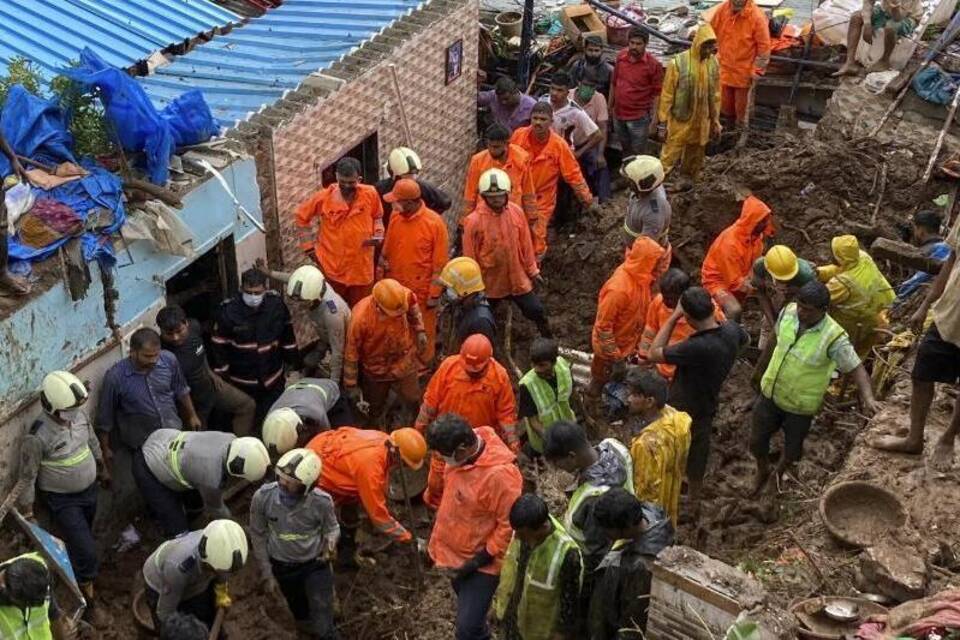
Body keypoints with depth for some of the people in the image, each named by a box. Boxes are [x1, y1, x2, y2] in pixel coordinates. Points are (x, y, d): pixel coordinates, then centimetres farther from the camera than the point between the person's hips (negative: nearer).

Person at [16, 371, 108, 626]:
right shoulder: (37, 437, -30)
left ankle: (77, 574, 51)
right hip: (62, 501, -6)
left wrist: (102, 469, 22)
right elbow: (27, 476, -17)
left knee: (84, 539, 25)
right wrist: (26, 512, -10)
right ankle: (90, 602, 15)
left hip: (89, 490, 6)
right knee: (85, 551, -3)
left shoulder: (79, 414, -12)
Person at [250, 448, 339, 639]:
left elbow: (332, 528, -7)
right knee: (301, 614, 27)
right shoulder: (262, 497, -26)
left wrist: (331, 542, -31)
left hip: (315, 565, -2)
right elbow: (258, 536, -8)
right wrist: (267, 573, -2)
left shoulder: (322, 502, -29)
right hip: (281, 566, 2)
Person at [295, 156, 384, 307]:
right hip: (331, 268, -1)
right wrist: (309, 246, 1)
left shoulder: (371, 194, -8)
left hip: (361, 268, 1)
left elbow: (377, 217, 11)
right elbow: (302, 216, 4)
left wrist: (378, 234, -8)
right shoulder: (323, 197, -11)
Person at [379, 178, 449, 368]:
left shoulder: (434, 223, -18)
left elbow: (439, 263, -14)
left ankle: (424, 363, 31)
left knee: (423, 331, 13)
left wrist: (435, 294, -13)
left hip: (422, 291, -5)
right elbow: (385, 254, 7)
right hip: (396, 288, 5)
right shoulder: (396, 219, -3)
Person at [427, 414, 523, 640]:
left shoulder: (499, 474, -33)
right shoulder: (462, 451, -9)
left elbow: (510, 524, -25)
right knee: (469, 618, 26)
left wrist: (482, 559, -20)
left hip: (481, 563, -8)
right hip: (456, 553, 8)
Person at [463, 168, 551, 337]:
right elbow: (470, 257, -12)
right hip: (489, 283, -3)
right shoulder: (474, 221, -21)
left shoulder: (516, 212, -10)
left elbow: (525, 243, 2)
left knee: (537, 311, 11)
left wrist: (532, 269, 9)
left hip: (518, 279, 3)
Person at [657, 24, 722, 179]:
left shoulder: (714, 64, -3)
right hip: (679, 121, -5)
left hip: (701, 122, 5)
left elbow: (715, 95, 6)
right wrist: (663, 121, -10)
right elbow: (667, 94, -11)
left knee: (695, 158, 19)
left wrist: (715, 122, 8)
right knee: (670, 156, -1)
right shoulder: (678, 62, -17)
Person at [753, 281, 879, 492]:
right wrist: (761, 366, 18)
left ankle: (782, 469, 57)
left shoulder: (833, 337, -31)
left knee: (793, 447, 21)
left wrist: (867, 397, -48)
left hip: (800, 406, -3)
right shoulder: (789, 312, -16)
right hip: (770, 394, 3)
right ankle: (763, 471, 50)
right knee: (757, 441, 17)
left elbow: (856, 368, -29)